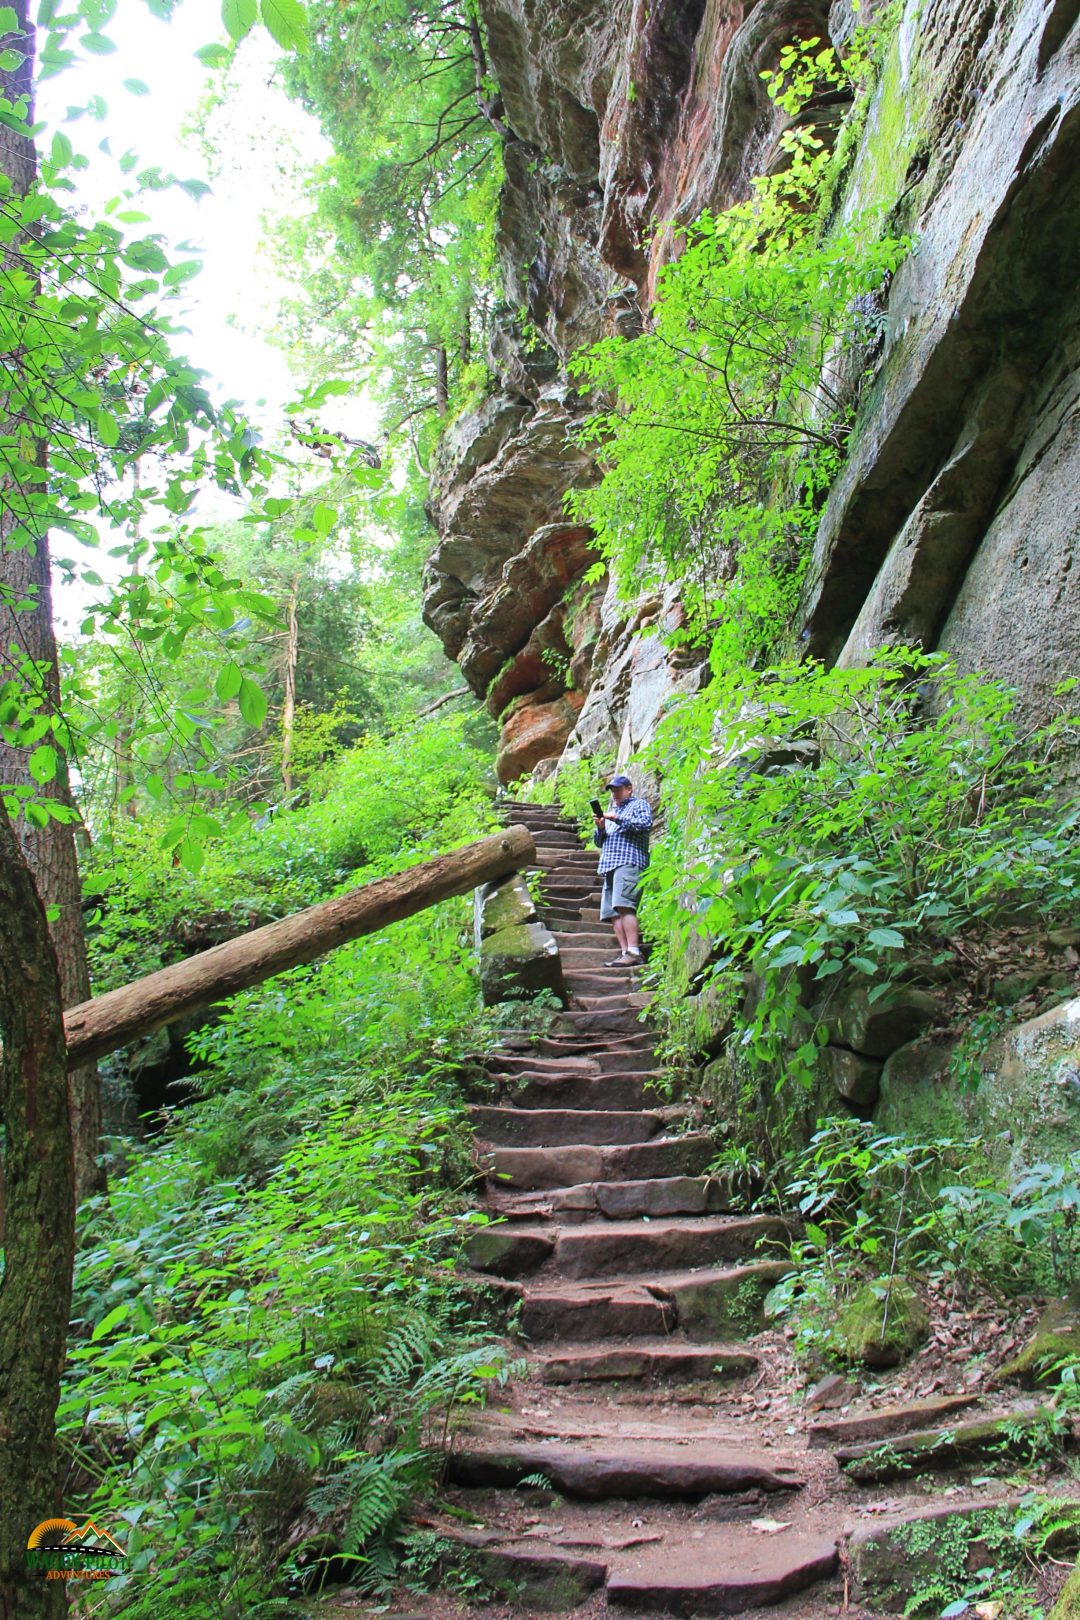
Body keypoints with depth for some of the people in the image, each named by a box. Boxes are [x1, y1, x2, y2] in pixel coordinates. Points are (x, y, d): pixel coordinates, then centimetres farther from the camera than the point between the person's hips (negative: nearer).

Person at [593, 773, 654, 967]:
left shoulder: (639, 804, 13)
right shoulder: (611, 812, 34)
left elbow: (646, 823, -8)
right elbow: (599, 842, 30)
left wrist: (617, 818, -10)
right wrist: (600, 828, 9)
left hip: (629, 862, -8)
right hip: (609, 865, 8)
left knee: (624, 906, -23)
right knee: (613, 912, -4)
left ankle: (633, 952, -29)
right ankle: (624, 952, -9)